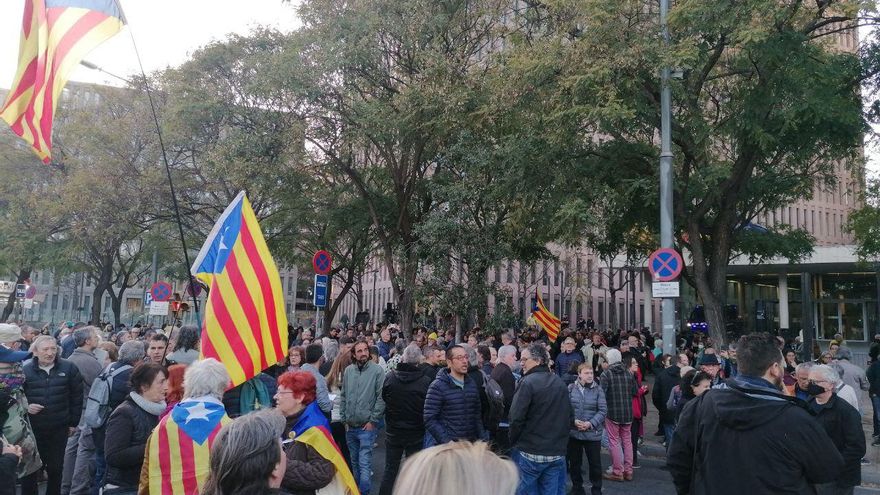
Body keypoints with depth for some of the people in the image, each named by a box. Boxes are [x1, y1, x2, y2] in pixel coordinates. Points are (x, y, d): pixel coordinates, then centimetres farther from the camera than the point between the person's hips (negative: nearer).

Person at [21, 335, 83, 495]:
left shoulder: (68, 368, -3)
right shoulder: (25, 370, -4)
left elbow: (77, 397, 2)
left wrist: (73, 422, 3)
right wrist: (25, 407, -14)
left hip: (59, 428, 0)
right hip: (32, 428, 0)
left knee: (56, 467, 12)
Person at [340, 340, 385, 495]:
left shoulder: (377, 370, -10)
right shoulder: (348, 371, 4)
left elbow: (381, 397, -12)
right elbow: (343, 396, 10)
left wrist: (373, 420, -12)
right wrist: (344, 418, 6)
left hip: (367, 426, -5)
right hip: (350, 426, 5)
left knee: (364, 463, -9)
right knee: (355, 462, 18)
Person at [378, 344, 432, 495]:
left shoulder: (389, 377, -12)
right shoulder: (425, 381, -19)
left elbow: (384, 399, 4)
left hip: (393, 431, 2)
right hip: (416, 433, -2)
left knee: (390, 470, 14)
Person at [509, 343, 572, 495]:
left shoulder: (528, 382, -14)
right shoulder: (560, 383, 7)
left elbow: (516, 418, -17)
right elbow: (570, 417, 13)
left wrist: (513, 441, -2)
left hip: (531, 453, -6)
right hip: (558, 452, 6)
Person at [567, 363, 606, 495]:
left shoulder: (598, 390, -3)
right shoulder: (571, 388, -1)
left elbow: (603, 410, -6)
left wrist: (590, 423, -16)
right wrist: (574, 421, -16)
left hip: (593, 433, -1)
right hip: (573, 432, 1)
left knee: (595, 463, 6)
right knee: (574, 462, 13)